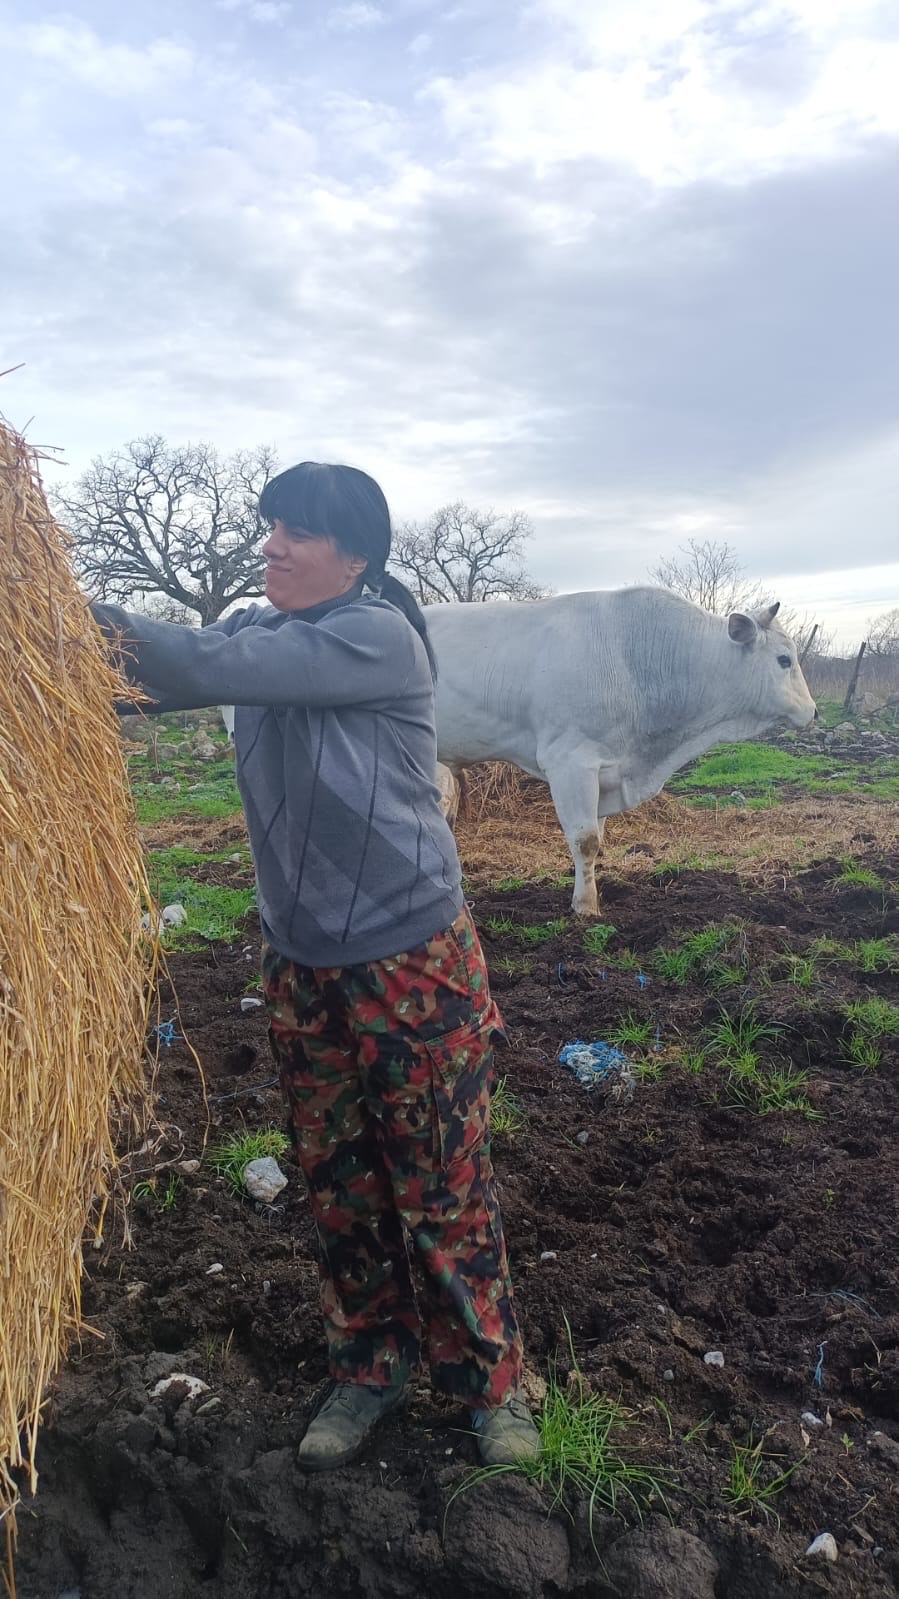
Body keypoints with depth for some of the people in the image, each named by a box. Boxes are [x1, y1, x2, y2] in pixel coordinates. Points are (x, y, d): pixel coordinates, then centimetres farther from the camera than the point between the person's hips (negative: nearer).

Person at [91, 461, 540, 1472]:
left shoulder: (381, 635, -17)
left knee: (443, 1188, 7)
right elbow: (179, 674, -7)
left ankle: (489, 1378, 30)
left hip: (411, 961, -6)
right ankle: (369, 1369, 38)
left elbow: (219, 667, -26)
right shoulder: (256, 627, 6)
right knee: (336, 1184, 17)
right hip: (297, 961, 6)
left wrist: (94, 619, -25)